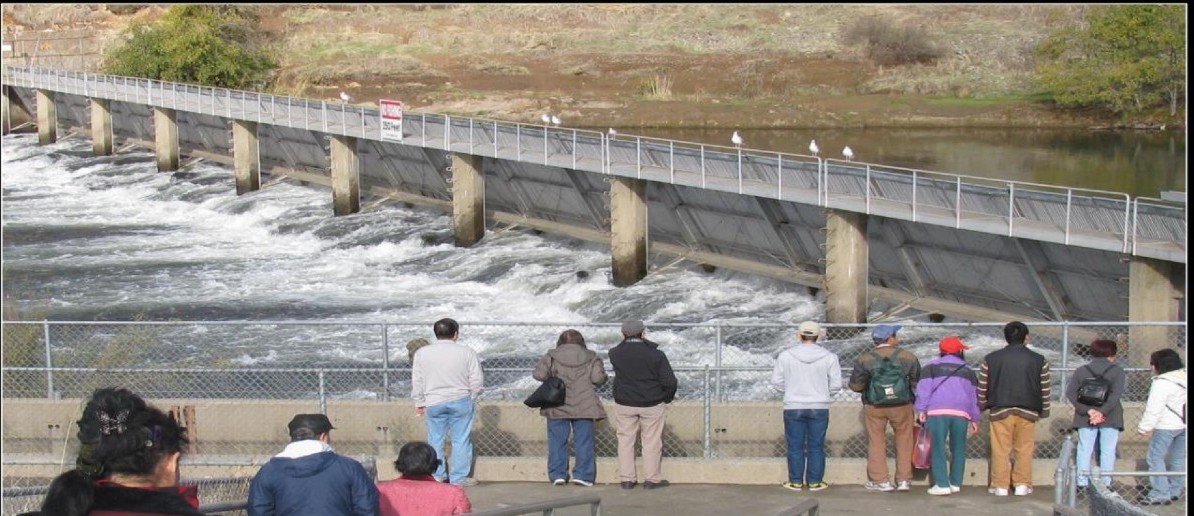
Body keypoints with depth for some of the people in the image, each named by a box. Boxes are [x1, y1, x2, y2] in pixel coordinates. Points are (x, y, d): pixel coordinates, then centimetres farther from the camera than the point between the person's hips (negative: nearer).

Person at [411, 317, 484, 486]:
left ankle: (437, 475, 19)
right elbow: (477, 380, -4)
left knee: (436, 439, 14)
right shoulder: (467, 352, -8)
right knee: (461, 440, 6)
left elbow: (417, 381, 2)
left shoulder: (422, 353, -3)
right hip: (461, 401, -2)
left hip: (433, 403, 2)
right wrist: (472, 399, 12)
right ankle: (459, 477, 7)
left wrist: (419, 402, 13)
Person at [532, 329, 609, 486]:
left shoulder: (552, 356, 3)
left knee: (557, 441, 7)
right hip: (583, 407, 0)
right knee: (584, 441, 5)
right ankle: (583, 475, 1)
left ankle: (558, 474, 7)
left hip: (557, 407, 0)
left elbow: (538, 374, -4)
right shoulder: (590, 357, 3)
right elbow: (598, 378, -6)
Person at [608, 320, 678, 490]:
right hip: (651, 405, -2)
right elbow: (669, 381, -11)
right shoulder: (655, 355, -12)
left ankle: (627, 479, 12)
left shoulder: (615, 354, -8)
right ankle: (652, 479, 10)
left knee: (625, 440, 11)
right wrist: (667, 398, 5)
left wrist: (625, 341, 13)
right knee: (652, 441, 7)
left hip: (624, 404, 2)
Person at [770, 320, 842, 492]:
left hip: (793, 407, 0)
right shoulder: (829, 357, -5)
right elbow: (836, 384, -3)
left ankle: (796, 482, 10)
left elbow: (776, 380, -1)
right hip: (819, 408, 0)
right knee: (816, 447, 9)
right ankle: (815, 482, 10)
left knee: (795, 447, 8)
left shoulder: (786, 356, -6)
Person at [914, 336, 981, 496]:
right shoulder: (968, 371, 19)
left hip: (937, 412, -3)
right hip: (961, 414, 3)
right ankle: (955, 483, 13)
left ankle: (942, 484, -10)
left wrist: (921, 410, -2)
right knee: (958, 449, 12)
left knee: (938, 448, -3)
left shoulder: (931, 367, 10)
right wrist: (975, 419, 22)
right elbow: (974, 396, 19)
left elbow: (923, 389, -1)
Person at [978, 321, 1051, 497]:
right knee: (1024, 449, 7)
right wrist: (1043, 411, 19)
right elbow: (1045, 390, 8)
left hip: (1000, 410, 0)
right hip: (1028, 412, 0)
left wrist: (982, 407, 20)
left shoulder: (991, 359, 3)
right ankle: (1022, 485, 7)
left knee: (1001, 450, 3)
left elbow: (982, 388, 6)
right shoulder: (1039, 360, 4)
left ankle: (1000, 485, 4)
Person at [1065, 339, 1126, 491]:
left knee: (1084, 450, 6)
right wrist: (1102, 412, -19)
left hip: (1086, 419, 2)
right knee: (1107, 451, 3)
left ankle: (1082, 483, 2)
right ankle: (1105, 484, 0)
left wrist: (1087, 410, -10)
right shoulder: (1117, 371, -2)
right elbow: (1116, 394, -16)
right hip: (1110, 419, -2)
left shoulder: (1081, 371, 7)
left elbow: (1070, 393, -4)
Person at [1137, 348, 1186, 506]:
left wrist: (1145, 426, -14)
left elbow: (1154, 408, -20)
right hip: (1183, 424, 9)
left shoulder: (1162, 383, -18)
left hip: (1167, 425, -9)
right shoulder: (1184, 377, 7)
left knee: (1156, 457, -3)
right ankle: (1174, 491, 22)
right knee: (1178, 459, 15)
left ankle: (1160, 493, -8)